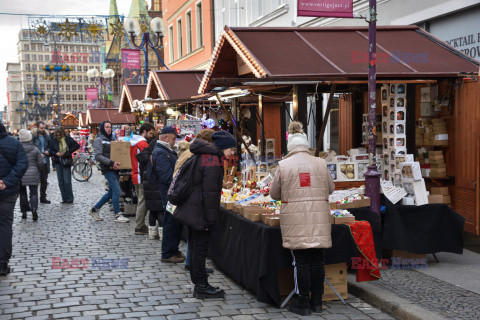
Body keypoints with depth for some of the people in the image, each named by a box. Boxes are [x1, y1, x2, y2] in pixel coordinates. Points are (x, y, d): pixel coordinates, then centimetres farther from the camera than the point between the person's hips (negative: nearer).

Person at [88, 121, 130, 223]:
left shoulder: (112, 139, 18)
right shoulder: (99, 140, -5)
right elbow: (98, 156, -15)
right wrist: (111, 162, -23)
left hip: (114, 169, 8)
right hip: (107, 169, -8)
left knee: (111, 192, 11)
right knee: (116, 190, -13)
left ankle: (94, 209, 23)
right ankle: (117, 215, -6)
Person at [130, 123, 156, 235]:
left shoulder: (132, 142, 16)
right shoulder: (143, 143, -15)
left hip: (135, 175, 10)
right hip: (143, 177, -10)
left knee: (141, 201, 15)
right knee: (143, 202, -6)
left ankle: (139, 225, 19)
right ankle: (139, 227, -4)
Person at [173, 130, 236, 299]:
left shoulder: (203, 156, 14)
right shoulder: (213, 161, -19)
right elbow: (210, 191, -22)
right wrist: (211, 219, -18)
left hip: (191, 209, 10)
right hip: (199, 213, -10)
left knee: (196, 247, 15)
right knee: (200, 248, -2)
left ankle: (198, 283, 25)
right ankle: (201, 287, 6)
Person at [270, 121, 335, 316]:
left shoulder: (284, 165, -2)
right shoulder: (320, 164, 3)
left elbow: (274, 193, 7)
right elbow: (330, 188, 15)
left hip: (295, 220, -2)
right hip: (318, 218, 2)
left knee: (301, 261, 4)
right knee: (317, 260, 11)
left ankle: (304, 303, 10)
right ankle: (317, 301, 20)